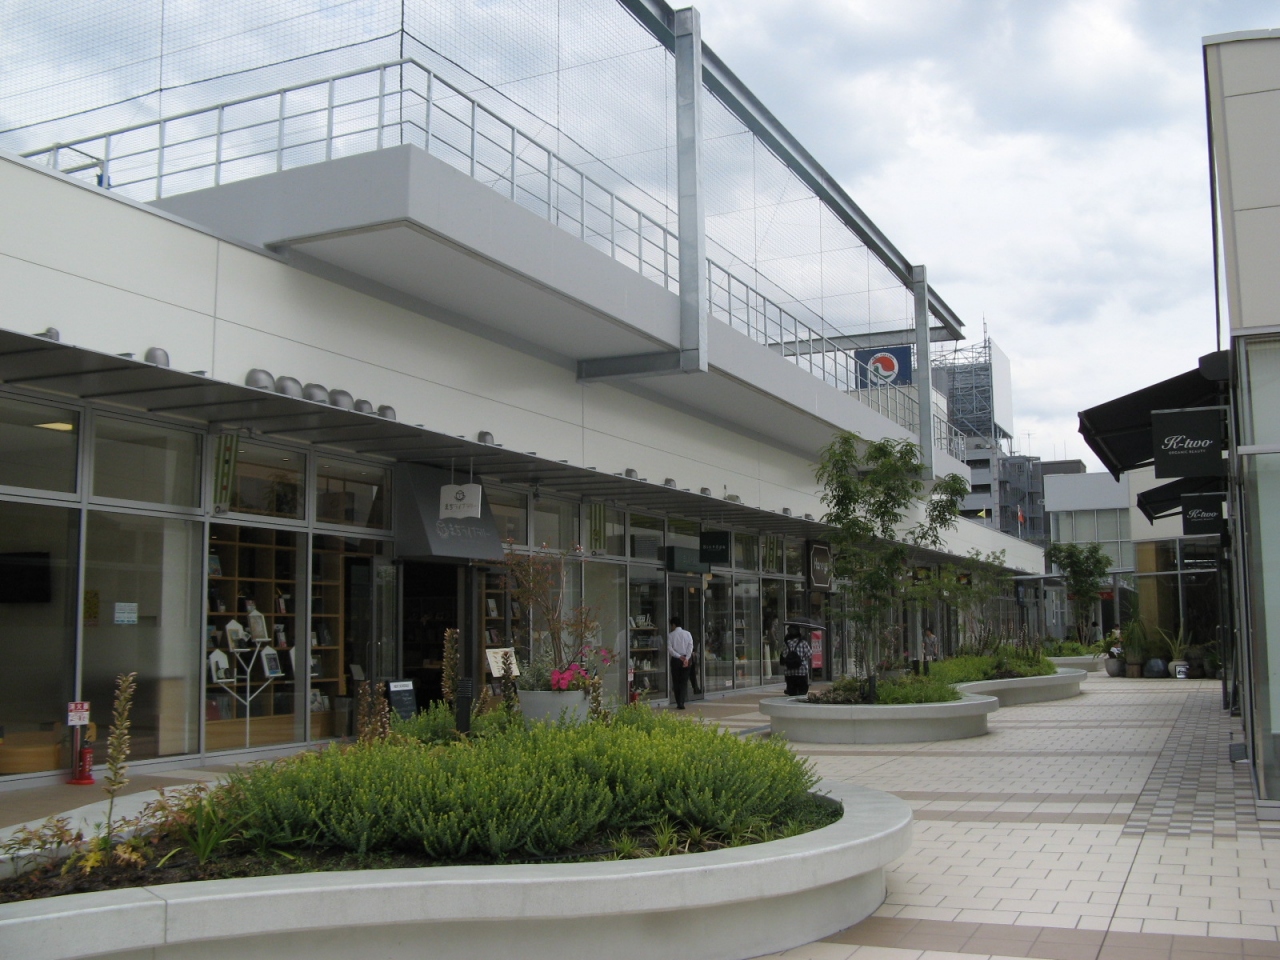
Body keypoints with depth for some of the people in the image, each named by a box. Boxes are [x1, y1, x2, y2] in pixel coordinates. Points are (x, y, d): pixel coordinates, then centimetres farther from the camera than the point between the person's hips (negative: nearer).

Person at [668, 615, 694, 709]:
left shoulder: (670, 635, -2)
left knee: (676, 682, 8)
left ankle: (679, 703, 7)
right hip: (686, 659, 2)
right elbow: (690, 646, -5)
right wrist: (686, 658, -10)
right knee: (683, 682, 3)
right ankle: (681, 703, -10)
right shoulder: (687, 634, 5)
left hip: (675, 659, -2)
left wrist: (679, 656, -12)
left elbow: (669, 648, -10)